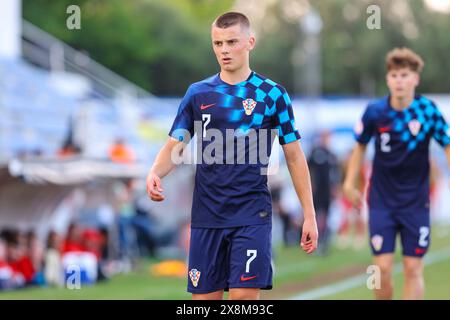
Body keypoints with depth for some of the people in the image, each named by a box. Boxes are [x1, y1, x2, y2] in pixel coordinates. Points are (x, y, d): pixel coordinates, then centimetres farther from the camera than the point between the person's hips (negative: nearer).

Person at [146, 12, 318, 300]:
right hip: (206, 216, 3)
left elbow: (294, 156, 4)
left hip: (252, 215, -3)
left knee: (244, 296, -13)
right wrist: (155, 173, -13)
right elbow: (175, 146, 9)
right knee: (204, 297, 4)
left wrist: (309, 216, 1)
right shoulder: (198, 93, 8)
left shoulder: (272, 94, 1)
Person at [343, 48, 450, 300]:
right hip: (381, 201, 1)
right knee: (383, 267, -6)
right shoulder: (375, 112, -6)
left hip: (416, 201, -1)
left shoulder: (428, 111, -10)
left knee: (414, 269, -1)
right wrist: (350, 182, 7)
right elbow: (360, 146, 9)